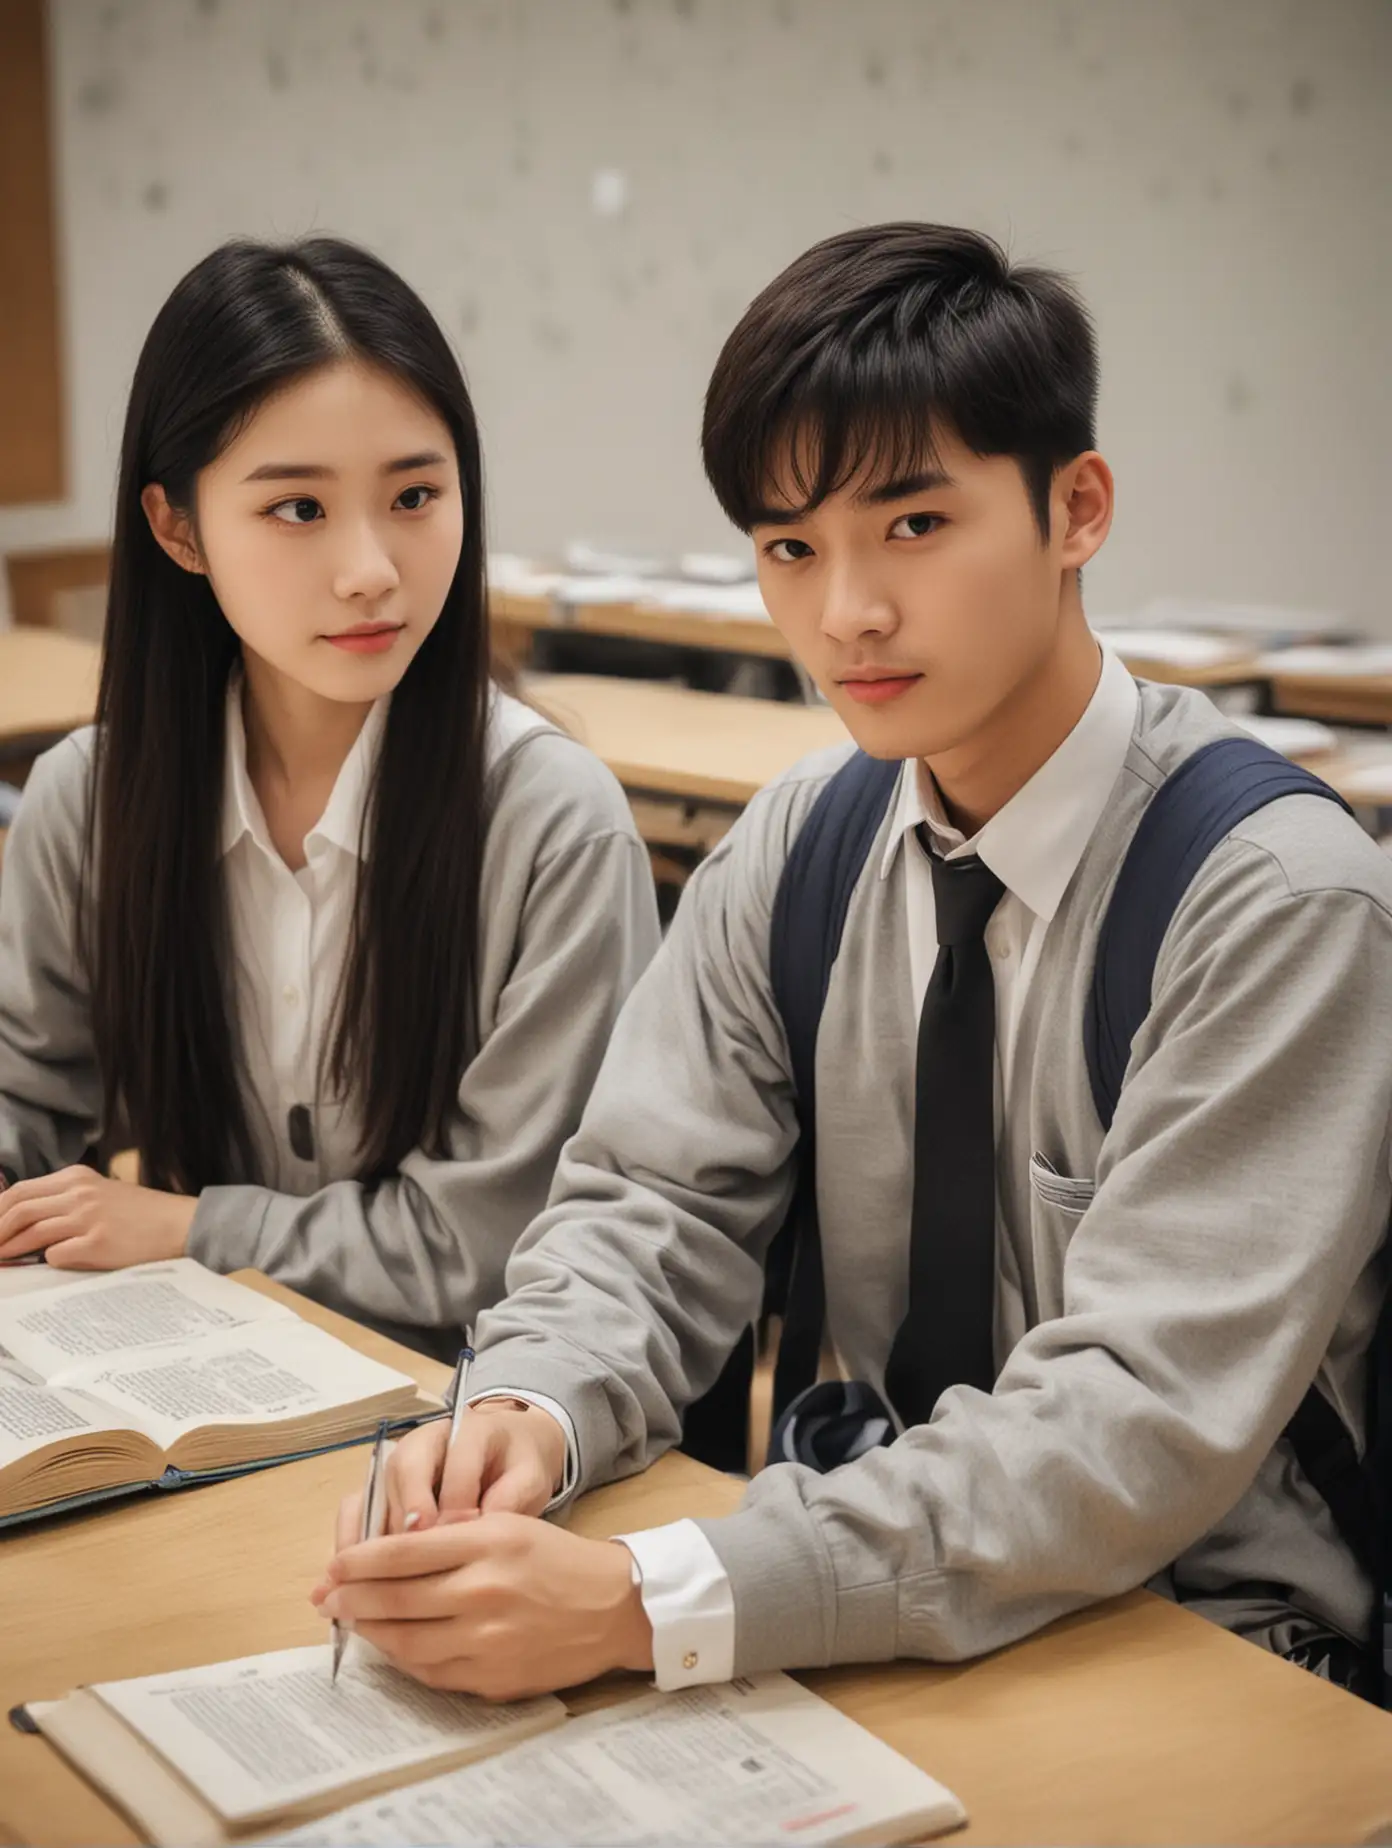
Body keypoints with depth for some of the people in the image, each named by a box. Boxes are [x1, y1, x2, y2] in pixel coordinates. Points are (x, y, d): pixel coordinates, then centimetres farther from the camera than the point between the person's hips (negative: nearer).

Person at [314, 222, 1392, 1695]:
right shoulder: (794, 852, 1)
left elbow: (1140, 1424, -25)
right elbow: (652, 1198, 1)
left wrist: (640, 1603, -34)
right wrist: (524, 1413, -23)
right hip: (885, 1597, 5)